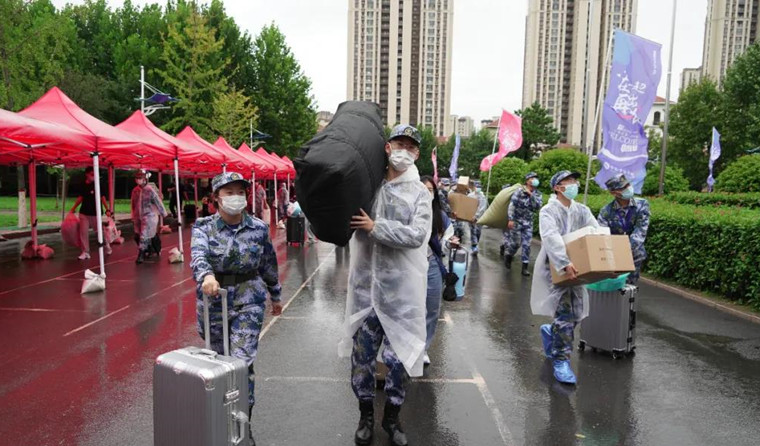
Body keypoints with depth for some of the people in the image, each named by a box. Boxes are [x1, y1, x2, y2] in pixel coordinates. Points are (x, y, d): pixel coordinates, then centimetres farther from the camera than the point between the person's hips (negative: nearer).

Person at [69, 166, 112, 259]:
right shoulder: (83, 185, 3)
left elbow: (102, 197, -7)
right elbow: (81, 198, 14)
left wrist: (107, 210, -13)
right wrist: (73, 208, 16)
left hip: (95, 213, -3)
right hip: (84, 213, 3)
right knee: (83, 233, 0)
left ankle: (107, 245, 30)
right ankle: (85, 252, 7)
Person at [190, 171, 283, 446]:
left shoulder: (258, 228, -1)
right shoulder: (203, 227, -5)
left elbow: (269, 264, 11)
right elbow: (198, 255, -25)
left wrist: (275, 295, 19)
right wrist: (206, 276, -47)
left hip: (249, 299, -1)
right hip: (214, 299, 1)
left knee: (242, 361, -7)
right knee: (219, 359, 15)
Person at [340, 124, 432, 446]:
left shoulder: (420, 193, -2)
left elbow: (417, 236, -16)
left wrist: (375, 227, -18)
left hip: (401, 290, -1)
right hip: (365, 286, 2)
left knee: (399, 356, 9)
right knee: (361, 354, 12)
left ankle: (392, 416, 32)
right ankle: (366, 414, 33)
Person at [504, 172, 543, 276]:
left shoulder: (538, 194, 4)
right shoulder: (519, 191, -7)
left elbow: (538, 206, -12)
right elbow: (512, 205, -11)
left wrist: (531, 195, -17)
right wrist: (510, 219, -18)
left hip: (528, 222, 3)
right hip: (516, 221, -3)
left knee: (527, 245, -2)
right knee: (516, 243, -1)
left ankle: (525, 267, 3)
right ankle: (508, 256, 30)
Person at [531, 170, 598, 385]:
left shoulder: (582, 210, 10)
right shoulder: (548, 211, -7)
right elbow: (551, 238, -23)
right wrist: (564, 264, -37)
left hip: (575, 268, 6)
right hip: (555, 268, -6)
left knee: (576, 314, 9)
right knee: (564, 314, -12)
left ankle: (550, 331, 39)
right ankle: (561, 361, -2)